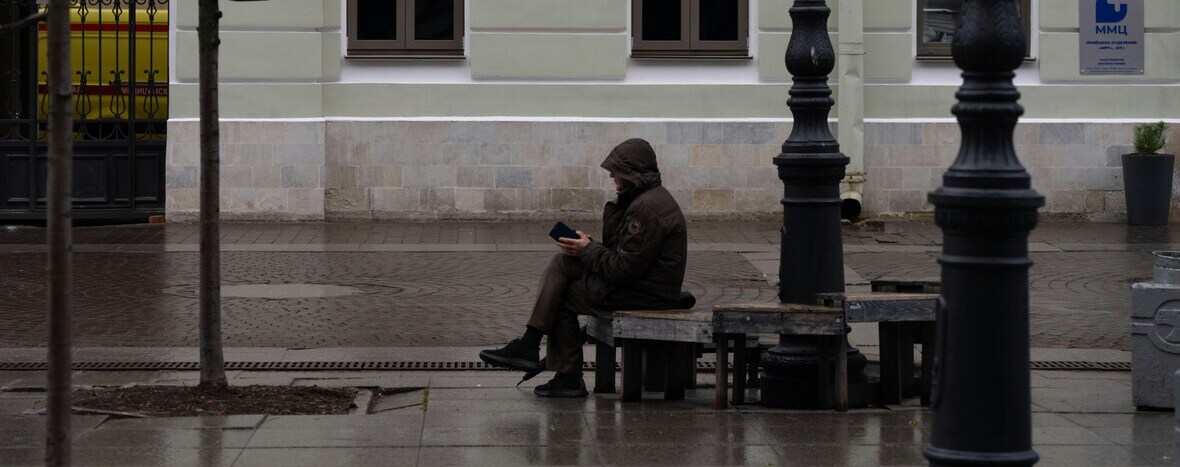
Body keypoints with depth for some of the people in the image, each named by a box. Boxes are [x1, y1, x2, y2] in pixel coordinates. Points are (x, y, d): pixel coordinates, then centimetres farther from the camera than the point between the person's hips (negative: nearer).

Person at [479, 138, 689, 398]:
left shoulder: (648, 209, -22)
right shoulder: (651, 198, 13)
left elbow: (624, 269, -23)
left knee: (561, 299, 1)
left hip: (641, 295, -10)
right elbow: (618, 248, 17)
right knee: (561, 263, 6)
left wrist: (588, 250, -10)